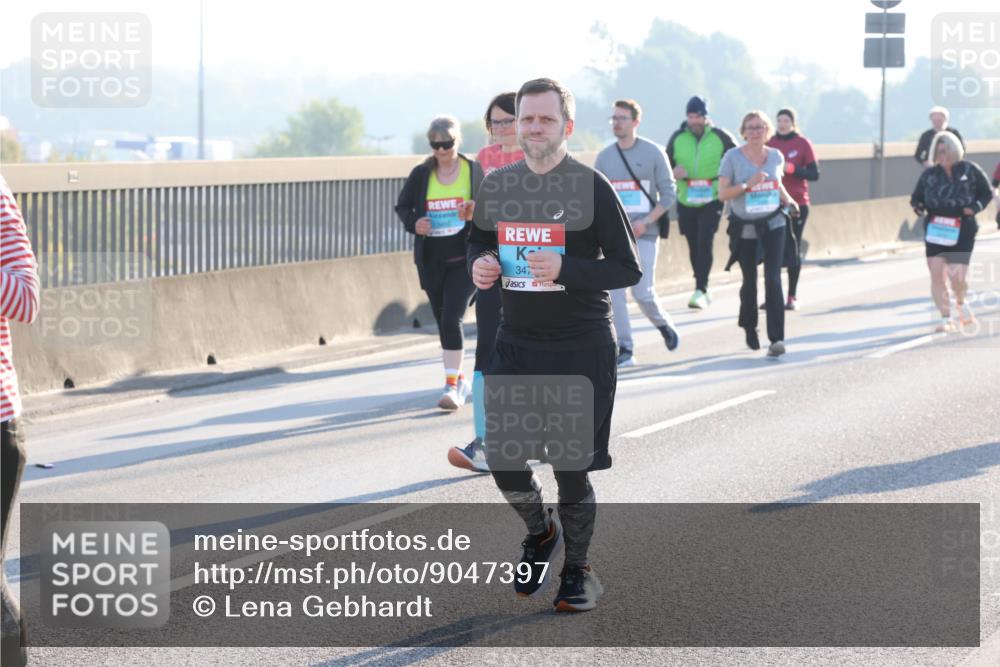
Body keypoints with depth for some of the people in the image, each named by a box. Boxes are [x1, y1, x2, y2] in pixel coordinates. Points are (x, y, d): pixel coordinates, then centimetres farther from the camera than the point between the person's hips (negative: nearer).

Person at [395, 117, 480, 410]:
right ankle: (459, 380, 27)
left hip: (463, 257, -4)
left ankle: (452, 386, -12)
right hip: (431, 260, 4)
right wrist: (413, 224, -8)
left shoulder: (475, 171, -2)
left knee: (451, 319, -16)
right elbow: (402, 206, 13)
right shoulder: (421, 174, 3)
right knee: (443, 322, 11)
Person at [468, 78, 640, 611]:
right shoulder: (497, 186, 6)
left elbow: (628, 269, -9)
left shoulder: (592, 188, -9)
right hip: (515, 342, 4)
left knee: (571, 466, 0)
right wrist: (479, 265, -2)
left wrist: (565, 270, -24)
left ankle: (578, 570, 20)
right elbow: (479, 240, 22)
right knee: (503, 460, 1)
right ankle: (540, 532, 32)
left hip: (580, 347, -4)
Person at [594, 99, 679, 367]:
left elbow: (669, 193, -1)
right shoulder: (604, 157, 8)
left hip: (644, 234, -3)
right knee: (614, 292, -4)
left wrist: (646, 222, -12)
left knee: (643, 293, -9)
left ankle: (664, 325, 21)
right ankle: (624, 349, 3)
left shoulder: (653, 153, -2)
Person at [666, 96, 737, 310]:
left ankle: (700, 290, -17)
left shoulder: (720, 137, -2)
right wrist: (674, 171, -11)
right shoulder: (677, 138, 2)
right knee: (694, 246, 9)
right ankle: (703, 290, 23)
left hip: (712, 201, -3)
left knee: (705, 243, -16)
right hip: (686, 202, 3)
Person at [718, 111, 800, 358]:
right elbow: (723, 193, -9)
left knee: (773, 279, -12)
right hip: (744, 228, -1)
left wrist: (789, 200, 3)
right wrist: (748, 184, -22)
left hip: (772, 225, 1)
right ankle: (749, 327, 36)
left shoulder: (776, 156, 6)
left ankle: (776, 338, -17)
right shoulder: (733, 157, -5)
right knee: (750, 281, 10)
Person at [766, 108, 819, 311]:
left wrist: (791, 169, -18)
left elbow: (814, 174, -5)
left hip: (797, 204, -2)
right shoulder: (770, 143, 7)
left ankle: (792, 296, 6)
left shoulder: (803, 144, -1)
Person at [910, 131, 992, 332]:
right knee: (936, 273, -7)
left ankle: (961, 303, 25)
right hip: (935, 230, 2)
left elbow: (987, 192, 7)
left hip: (962, 231, -2)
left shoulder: (970, 170, -1)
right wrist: (918, 206, -11)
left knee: (956, 276, -10)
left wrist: (975, 207, -10)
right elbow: (916, 197, 12)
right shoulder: (929, 174, 3)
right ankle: (946, 318, 5)